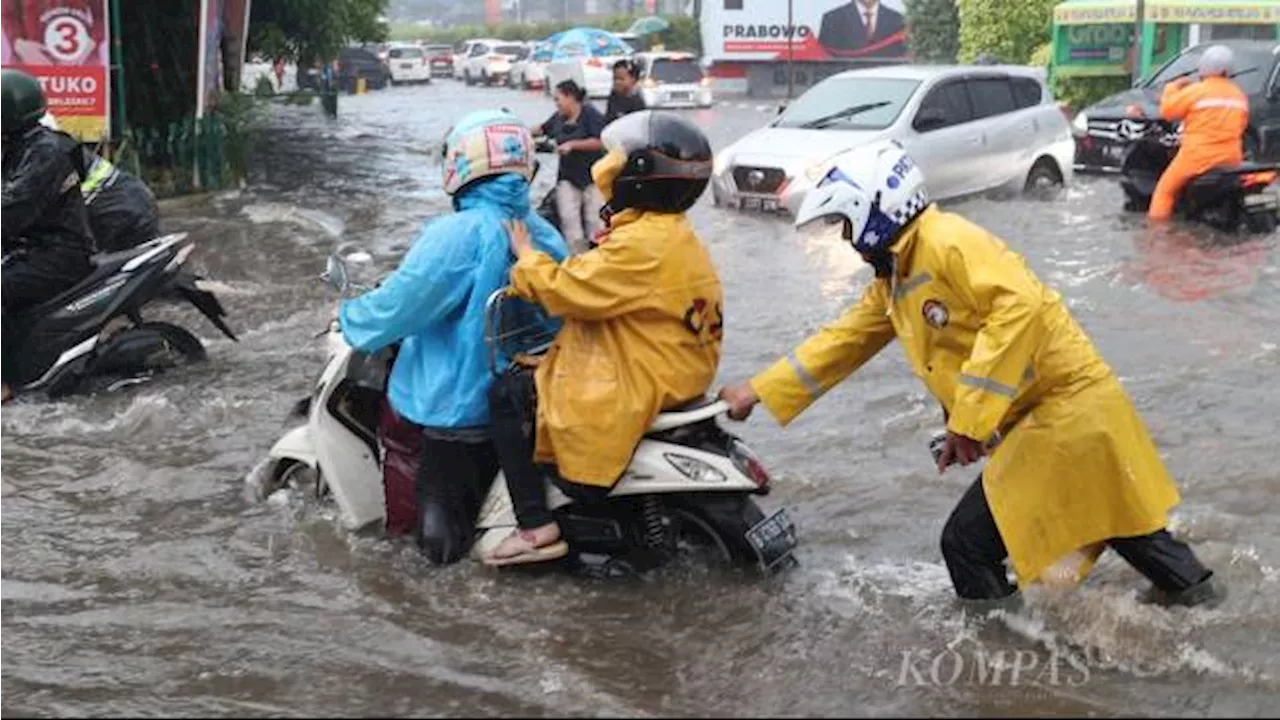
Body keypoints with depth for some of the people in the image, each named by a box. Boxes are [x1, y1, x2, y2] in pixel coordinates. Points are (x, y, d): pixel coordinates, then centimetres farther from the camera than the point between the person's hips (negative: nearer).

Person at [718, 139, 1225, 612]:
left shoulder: (948, 243, -17)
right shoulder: (894, 280, 14)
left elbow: (1020, 306, -30)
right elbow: (843, 341, 21)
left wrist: (969, 416, -30)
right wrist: (758, 391, 18)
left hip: (1065, 407, -10)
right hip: (1044, 415, 10)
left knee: (969, 544, -6)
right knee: (1124, 525, 25)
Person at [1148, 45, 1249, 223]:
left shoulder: (1195, 91, -8)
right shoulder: (1239, 95, 10)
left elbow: (1167, 110, -2)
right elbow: (1242, 124, 19)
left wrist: (1173, 87, 13)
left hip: (1198, 157, -5)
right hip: (1231, 159, 6)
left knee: (1166, 189, 5)